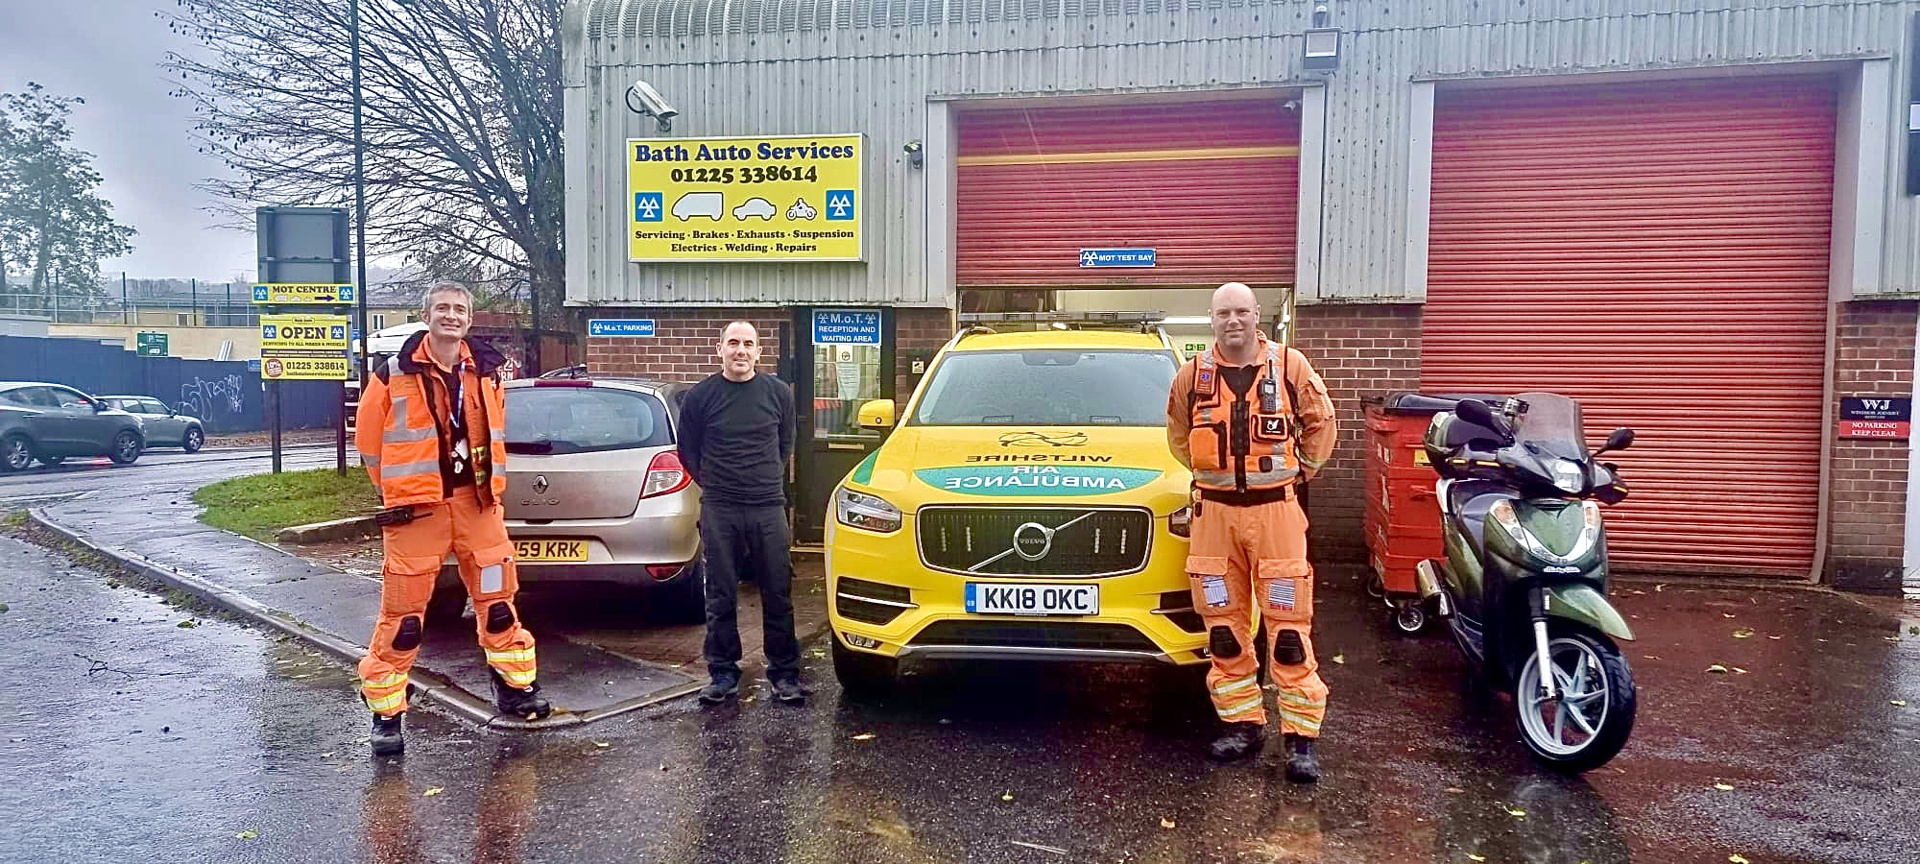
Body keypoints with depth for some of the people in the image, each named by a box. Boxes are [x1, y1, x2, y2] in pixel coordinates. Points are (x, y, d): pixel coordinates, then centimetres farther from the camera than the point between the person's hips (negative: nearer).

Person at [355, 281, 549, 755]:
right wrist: (401, 491, 7)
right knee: (402, 615, 0)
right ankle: (387, 713, 13)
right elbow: (369, 440, 1)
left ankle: (516, 688, 27)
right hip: (418, 509, -4)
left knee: (498, 602, 12)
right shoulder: (395, 375, -7)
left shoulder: (486, 371, 7)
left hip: (477, 503, 4)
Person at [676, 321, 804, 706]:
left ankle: (784, 672, 14)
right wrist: (712, 483, 11)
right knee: (721, 597, 5)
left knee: (778, 594, 4)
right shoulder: (701, 395, 1)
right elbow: (688, 449, 12)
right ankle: (723, 672, 17)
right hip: (719, 511, 0)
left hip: (769, 508, 1)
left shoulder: (778, 393, 5)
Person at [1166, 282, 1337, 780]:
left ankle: (1301, 737, 5)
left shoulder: (1290, 366, -2)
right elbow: (1177, 431, 19)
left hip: (1275, 509, -2)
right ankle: (1242, 724, 20)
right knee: (1224, 626, 7)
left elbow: (1321, 421, 11)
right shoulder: (1193, 374, 3)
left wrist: (1303, 470, 10)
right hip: (1215, 511, 3)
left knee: (1288, 626, -2)